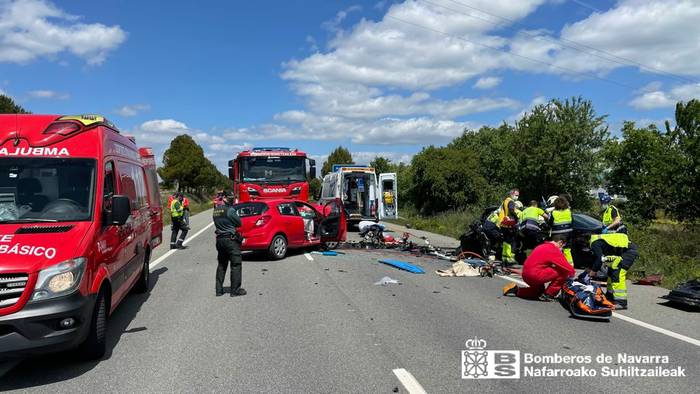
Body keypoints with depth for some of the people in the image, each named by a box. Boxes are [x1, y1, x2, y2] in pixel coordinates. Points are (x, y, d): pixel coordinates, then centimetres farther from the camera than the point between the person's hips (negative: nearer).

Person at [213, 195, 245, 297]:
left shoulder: (215, 210, 8)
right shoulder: (229, 210, -16)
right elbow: (239, 223, -8)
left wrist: (229, 224, 5)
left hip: (219, 239, 8)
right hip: (230, 239, -8)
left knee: (221, 265, 16)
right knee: (236, 264, 0)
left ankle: (219, 289, 18)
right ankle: (235, 290, 1)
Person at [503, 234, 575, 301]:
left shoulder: (542, 246, 18)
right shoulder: (554, 250, -9)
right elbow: (567, 267, -10)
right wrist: (572, 272, 10)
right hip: (535, 275, -10)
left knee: (539, 291, 32)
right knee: (563, 273, -7)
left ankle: (516, 290, 16)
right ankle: (547, 295, 1)